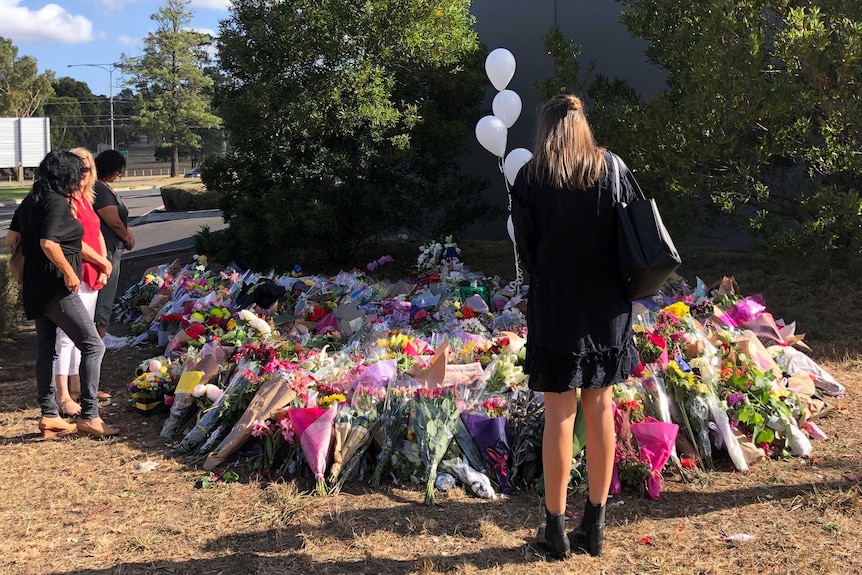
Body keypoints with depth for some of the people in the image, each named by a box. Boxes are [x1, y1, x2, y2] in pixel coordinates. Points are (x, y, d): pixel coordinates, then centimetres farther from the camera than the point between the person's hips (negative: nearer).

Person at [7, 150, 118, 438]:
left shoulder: (32, 201, 11)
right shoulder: (57, 202, -16)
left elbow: (11, 238, 15)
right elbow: (49, 243, -27)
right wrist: (69, 271, -17)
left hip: (36, 286, 10)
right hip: (57, 288, -10)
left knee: (45, 349, 14)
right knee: (93, 345, -7)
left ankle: (49, 415, 20)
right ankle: (89, 416, -8)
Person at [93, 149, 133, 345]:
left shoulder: (105, 188, 13)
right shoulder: (101, 190, -20)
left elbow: (119, 218, 18)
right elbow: (114, 222, -20)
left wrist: (127, 232, 1)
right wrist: (127, 238, -4)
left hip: (112, 249, 11)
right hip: (106, 250, -11)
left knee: (106, 292, 17)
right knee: (105, 293, -1)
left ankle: (101, 332, 27)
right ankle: (101, 334, 7)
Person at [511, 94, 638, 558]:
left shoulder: (530, 177, -5)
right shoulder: (610, 168, 1)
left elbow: (525, 246, -1)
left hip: (554, 304, -2)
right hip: (607, 305, 3)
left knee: (558, 414, 3)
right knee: (600, 408, 10)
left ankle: (556, 528, 11)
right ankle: (595, 524, 19)